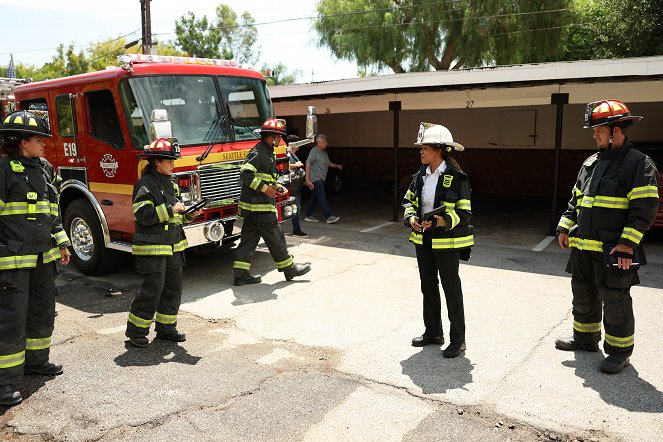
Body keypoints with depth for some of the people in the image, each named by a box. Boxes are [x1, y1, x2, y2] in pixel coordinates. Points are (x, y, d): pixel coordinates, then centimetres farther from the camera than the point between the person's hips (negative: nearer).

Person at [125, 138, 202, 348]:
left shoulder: (170, 184, 15)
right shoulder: (145, 185, -11)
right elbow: (143, 215, -21)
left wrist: (188, 215, 6)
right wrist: (171, 210, -20)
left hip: (173, 246, 9)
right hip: (152, 247, -8)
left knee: (173, 288, 11)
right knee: (152, 289, -5)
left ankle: (166, 327, 24)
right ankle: (136, 331, 9)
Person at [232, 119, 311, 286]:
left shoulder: (268, 153, 18)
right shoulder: (258, 152, -15)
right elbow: (245, 174, -23)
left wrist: (277, 187, 10)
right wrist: (264, 188, -23)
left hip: (251, 206, 10)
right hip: (259, 205, -10)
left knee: (249, 238, 9)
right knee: (275, 237, 0)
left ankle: (240, 274, 11)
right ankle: (289, 268, 12)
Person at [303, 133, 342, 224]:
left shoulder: (324, 152, 16)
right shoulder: (314, 151, -10)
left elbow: (328, 163, 26)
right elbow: (308, 164, -15)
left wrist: (336, 166, 8)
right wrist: (307, 178, -21)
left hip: (321, 179, 9)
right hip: (315, 179, -9)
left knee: (314, 198, 12)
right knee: (322, 198, -12)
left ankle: (308, 216, 20)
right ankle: (329, 217, -14)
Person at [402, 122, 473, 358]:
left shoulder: (455, 177, -15)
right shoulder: (421, 175, 4)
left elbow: (465, 213, -14)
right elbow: (408, 200, 14)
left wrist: (445, 221, -30)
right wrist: (410, 218, -5)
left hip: (447, 241, -7)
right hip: (423, 240, 7)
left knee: (451, 288, 3)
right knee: (428, 287, 16)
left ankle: (458, 339, 16)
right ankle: (433, 332, 31)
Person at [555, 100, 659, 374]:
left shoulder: (638, 164, -9)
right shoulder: (591, 163, 14)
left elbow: (645, 208, -15)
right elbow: (576, 199, 20)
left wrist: (628, 243, -22)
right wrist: (565, 227, 11)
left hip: (614, 250, -7)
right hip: (583, 246, 8)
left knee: (614, 300, 1)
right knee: (583, 294, 17)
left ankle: (619, 351, 17)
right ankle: (585, 337, 35)